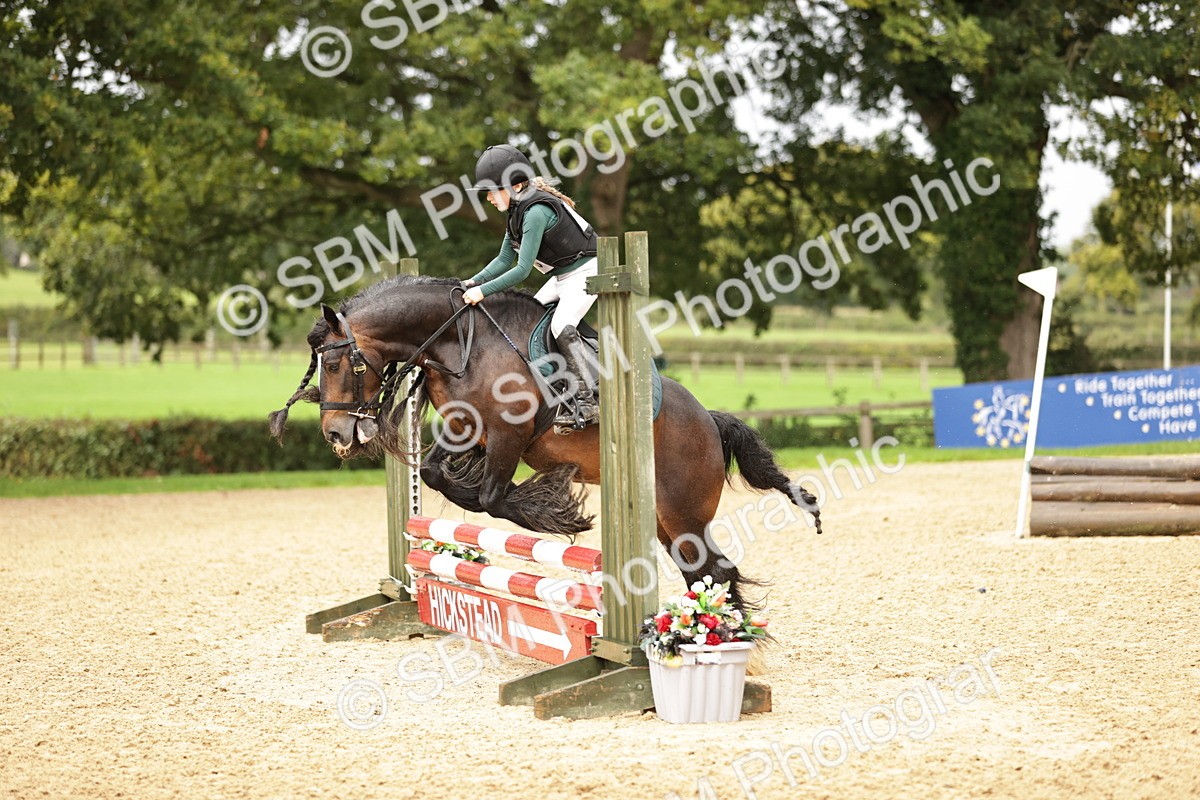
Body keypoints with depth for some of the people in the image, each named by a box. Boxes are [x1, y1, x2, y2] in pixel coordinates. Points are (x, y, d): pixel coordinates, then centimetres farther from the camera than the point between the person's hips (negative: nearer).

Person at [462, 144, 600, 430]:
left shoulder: (536, 212, -27)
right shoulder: (518, 210, 4)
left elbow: (522, 270, -29)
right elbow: (505, 260, 8)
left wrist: (483, 291, -28)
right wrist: (473, 282, -5)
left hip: (585, 272, -11)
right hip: (562, 276, 11)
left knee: (561, 326, -24)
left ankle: (587, 403, -23)